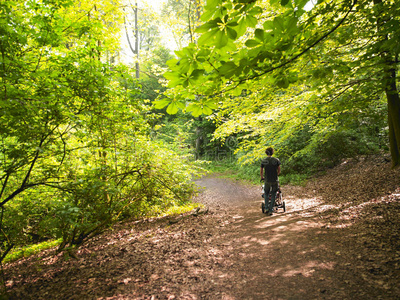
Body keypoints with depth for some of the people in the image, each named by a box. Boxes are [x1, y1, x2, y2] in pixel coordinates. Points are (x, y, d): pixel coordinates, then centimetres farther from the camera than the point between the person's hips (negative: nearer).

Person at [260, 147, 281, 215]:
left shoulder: (263, 161, -5)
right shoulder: (276, 160, -6)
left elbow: (261, 171, 4)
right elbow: (279, 170, 2)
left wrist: (262, 177, 24)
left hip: (267, 180, 0)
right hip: (275, 180, 0)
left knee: (266, 193, 22)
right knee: (273, 195, 12)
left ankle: (266, 208, 11)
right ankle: (270, 210, 11)